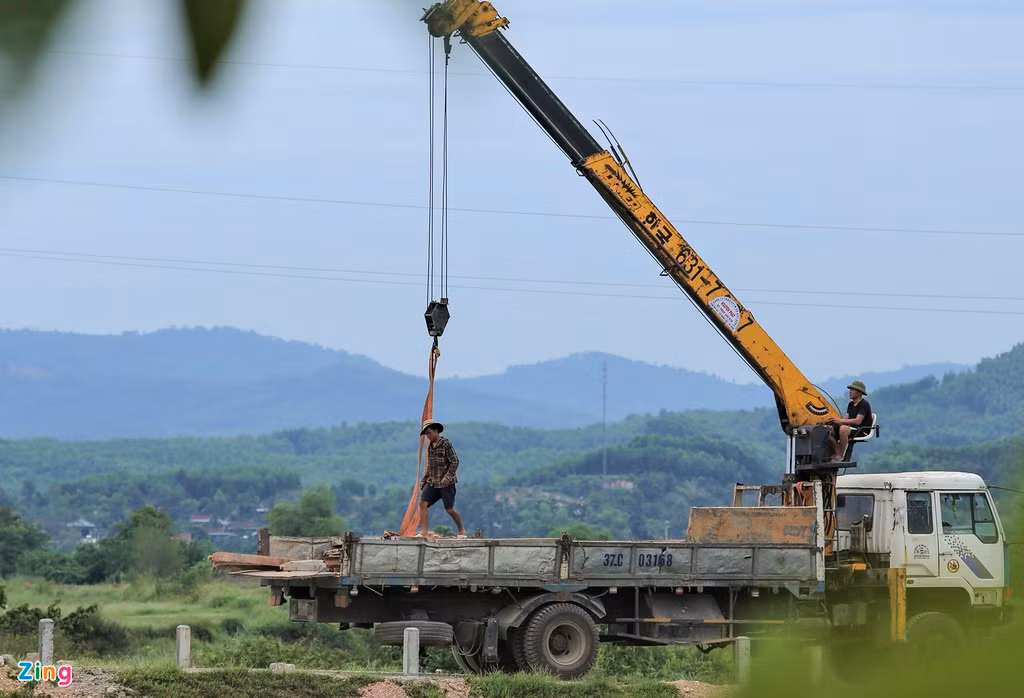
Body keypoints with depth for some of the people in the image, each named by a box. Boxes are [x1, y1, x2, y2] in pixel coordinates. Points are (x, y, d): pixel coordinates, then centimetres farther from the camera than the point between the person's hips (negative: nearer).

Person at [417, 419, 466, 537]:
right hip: (432, 483, 7)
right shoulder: (430, 446, 14)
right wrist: (423, 480, 18)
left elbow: (455, 461, -14)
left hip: (446, 483, -7)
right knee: (422, 503, -11)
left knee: (450, 509, -3)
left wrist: (448, 477, -23)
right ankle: (424, 531, -11)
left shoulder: (446, 444, -9)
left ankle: (461, 530, 19)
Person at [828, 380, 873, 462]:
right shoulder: (851, 404, 18)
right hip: (851, 429, 9)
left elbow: (858, 421, -21)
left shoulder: (864, 404, -10)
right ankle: (837, 452, -16)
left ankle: (841, 456, -30)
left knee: (843, 429, -38)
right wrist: (835, 421, -7)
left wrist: (840, 421, -24)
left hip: (862, 432, -9)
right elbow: (847, 420, 14)